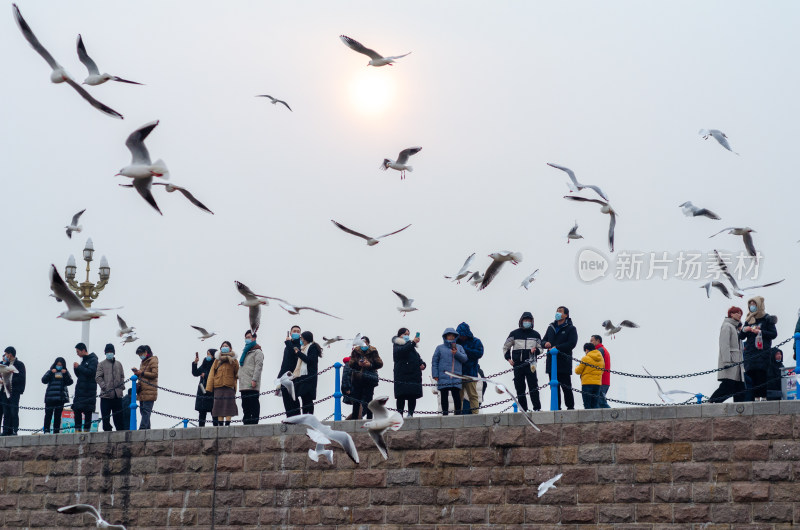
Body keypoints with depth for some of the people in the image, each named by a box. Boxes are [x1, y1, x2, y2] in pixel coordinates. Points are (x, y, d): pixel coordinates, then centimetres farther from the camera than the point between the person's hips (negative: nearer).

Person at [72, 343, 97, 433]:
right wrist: (75, 369, 3)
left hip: (89, 390, -8)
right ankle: (78, 429, 7)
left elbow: (91, 372, -19)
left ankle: (86, 429, -5)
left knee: (87, 411, -7)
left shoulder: (93, 360, -5)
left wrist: (79, 367, -13)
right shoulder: (83, 360, 20)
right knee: (77, 409, 3)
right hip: (80, 390, 8)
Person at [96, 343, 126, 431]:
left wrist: (122, 384, -1)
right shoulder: (101, 364, 4)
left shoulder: (118, 364, 15)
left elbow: (122, 376, 17)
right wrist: (103, 385, -18)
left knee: (119, 416, 7)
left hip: (117, 394, 3)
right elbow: (98, 377, -3)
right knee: (105, 417, -1)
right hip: (106, 394, -3)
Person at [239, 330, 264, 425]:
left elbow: (258, 366, -12)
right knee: (245, 406, 7)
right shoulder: (245, 352, 25)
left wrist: (254, 380, -20)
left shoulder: (257, 352, -1)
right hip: (244, 385, 9)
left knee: (253, 406, -10)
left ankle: (254, 423, -13)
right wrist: (240, 377, 15)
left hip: (252, 386, -9)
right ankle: (246, 424, 9)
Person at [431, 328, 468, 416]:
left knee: (456, 396, -5)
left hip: (456, 378, 0)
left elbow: (464, 359, 6)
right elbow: (434, 362, 8)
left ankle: (458, 413, 0)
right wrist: (435, 375, -1)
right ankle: (445, 413, 7)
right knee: (444, 397, 2)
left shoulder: (459, 347, 16)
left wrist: (456, 353, -11)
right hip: (443, 378, 0)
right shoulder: (440, 348, 11)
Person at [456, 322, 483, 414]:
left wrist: (465, 350, -15)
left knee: (473, 395, -1)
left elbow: (479, 353, -11)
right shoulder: (457, 341, 13)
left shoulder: (475, 341, 3)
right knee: (458, 396, 4)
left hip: (470, 374, -3)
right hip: (458, 374, 3)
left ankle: (475, 413, 0)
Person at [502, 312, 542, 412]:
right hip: (517, 365, 1)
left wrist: (536, 350, -5)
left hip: (530, 364, -1)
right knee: (519, 388, 2)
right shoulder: (514, 333, 10)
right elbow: (506, 347, 19)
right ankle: (523, 409, 7)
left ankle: (537, 408, -9)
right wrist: (508, 358, 5)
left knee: (533, 386, -10)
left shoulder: (535, 334, 12)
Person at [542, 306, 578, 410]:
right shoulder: (551, 328, 19)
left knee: (566, 387, -5)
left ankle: (570, 407, 0)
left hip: (564, 362, -5)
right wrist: (545, 344, -4)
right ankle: (556, 407, 10)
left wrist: (557, 348, -16)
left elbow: (572, 343, -10)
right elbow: (543, 341, 21)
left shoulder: (570, 328, 2)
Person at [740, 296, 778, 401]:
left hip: (763, 352, -5)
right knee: (753, 377, -2)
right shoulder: (749, 320, 19)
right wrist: (744, 330, -3)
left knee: (761, 376, -12)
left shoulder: (767, 319, 5)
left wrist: (760, 332, -13)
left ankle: (763, 397, -12)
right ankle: (756, 398, -2)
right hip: (750, 352, 5)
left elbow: (774, 334, -3)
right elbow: (741, 337, 18)